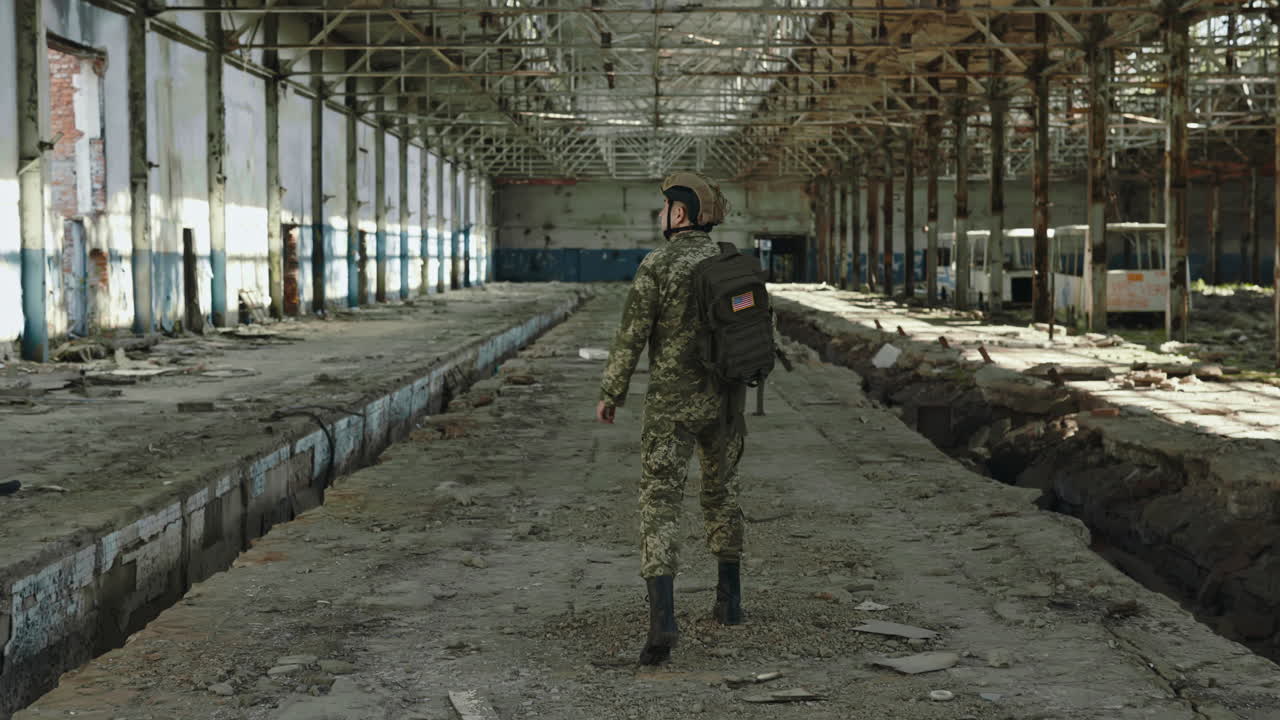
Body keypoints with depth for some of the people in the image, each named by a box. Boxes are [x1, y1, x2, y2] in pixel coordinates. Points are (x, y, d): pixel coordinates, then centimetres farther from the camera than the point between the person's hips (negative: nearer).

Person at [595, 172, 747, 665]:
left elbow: (631, 337, -12)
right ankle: (729, 598, 32)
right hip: (725, 399, 5)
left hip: (672, 402, -5)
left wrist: (610, 394, 1)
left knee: (660, 504, -7)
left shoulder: (656, 266, -13)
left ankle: (662, 619, -22)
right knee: (721, 490, 24)